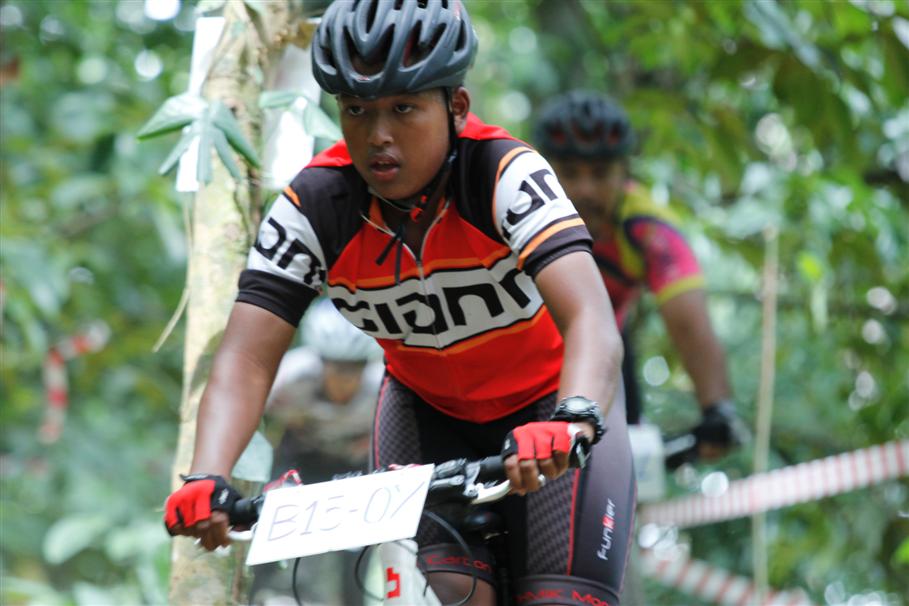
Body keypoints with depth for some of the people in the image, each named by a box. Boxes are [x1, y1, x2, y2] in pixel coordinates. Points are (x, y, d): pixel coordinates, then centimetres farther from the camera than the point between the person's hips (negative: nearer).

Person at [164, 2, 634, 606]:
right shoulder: (311, 208, -22)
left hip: (548, 401, -2)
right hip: (427, 406, 2)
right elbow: (247, 359, -28)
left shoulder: (508, 174, -30)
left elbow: (592, 322, -43)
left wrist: (571, 422, -63)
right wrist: (206, 478, -46)